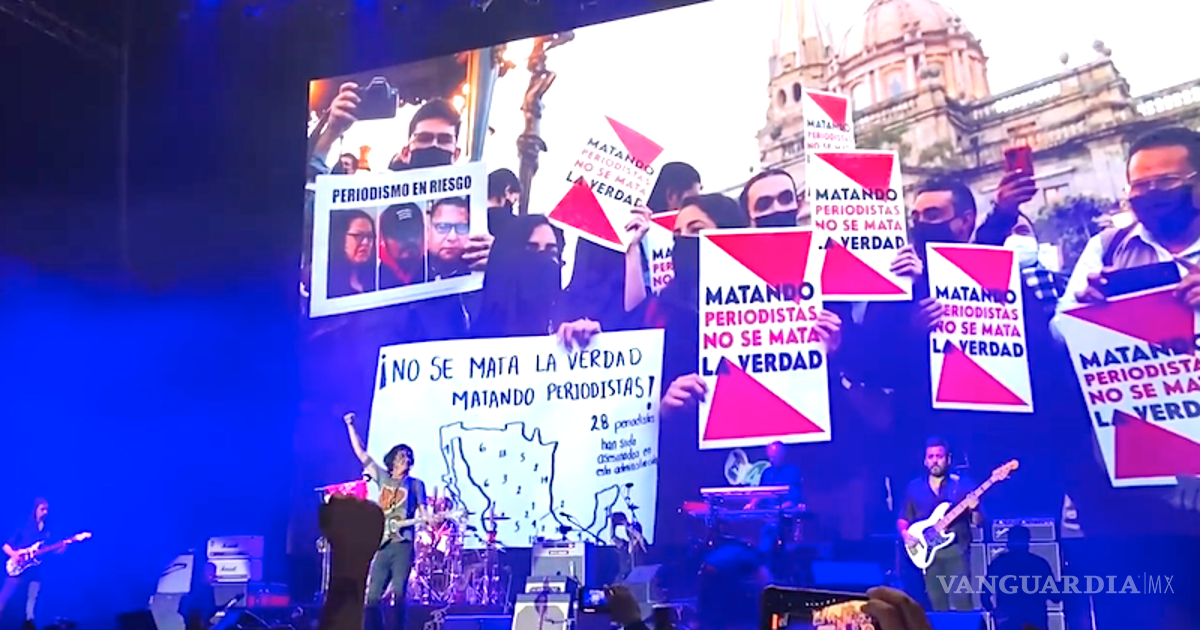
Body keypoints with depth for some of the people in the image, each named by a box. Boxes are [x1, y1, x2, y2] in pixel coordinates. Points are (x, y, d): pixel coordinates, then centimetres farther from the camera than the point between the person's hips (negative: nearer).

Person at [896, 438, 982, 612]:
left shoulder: (963, 485, 1)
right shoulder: (914, 487, 8)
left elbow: (978, 521, 1)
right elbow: (903, 519, 13)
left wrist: (974, 510, -20)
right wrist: (904, 533, -8)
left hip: (956, 552, -3)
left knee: (961, 602, -13)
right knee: (937, 607, 8)